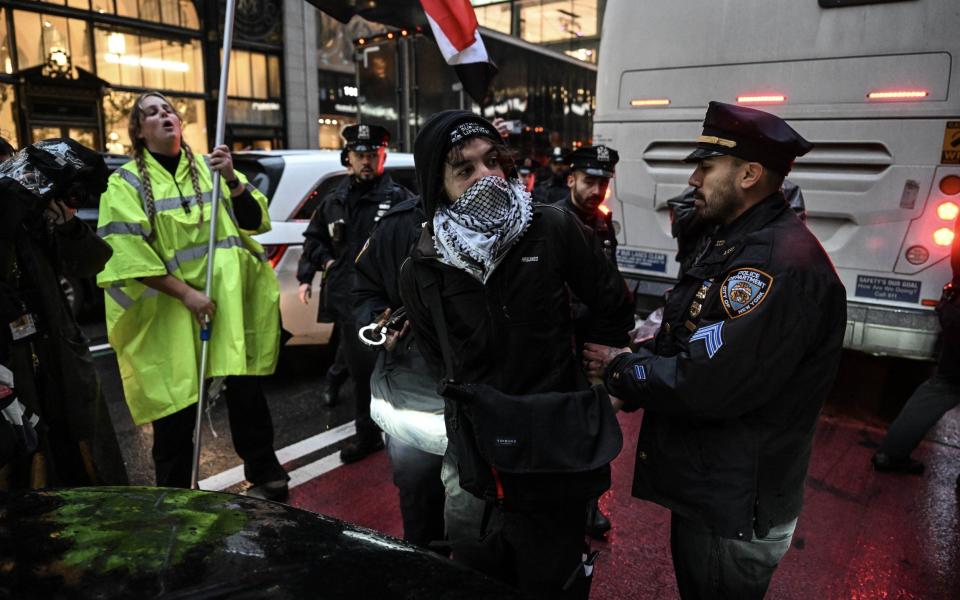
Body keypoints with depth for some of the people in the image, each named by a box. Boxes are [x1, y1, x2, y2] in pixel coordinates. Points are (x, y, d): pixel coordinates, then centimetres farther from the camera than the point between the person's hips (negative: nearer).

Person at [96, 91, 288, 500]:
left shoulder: (208, 167, 11)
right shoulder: (126, 182, 2)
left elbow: (255, 222, 4)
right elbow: (127, 254, -7)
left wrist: (232, 180, -13)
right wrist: (185, 293, -15)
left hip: (228, 302, 2)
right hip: (169, 313, -2)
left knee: (245, 391, 5)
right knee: (176, 410, 2)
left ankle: (265, 476, 21)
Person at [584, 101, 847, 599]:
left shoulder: (782, 263, -28)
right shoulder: (736, 242, 9)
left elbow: (704, 384, -32)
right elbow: (690, 343, 14)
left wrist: (619, 369, -17)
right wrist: (634, 358, -3)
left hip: (732, 508, -9)